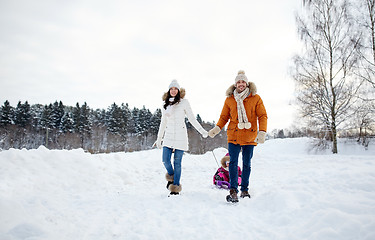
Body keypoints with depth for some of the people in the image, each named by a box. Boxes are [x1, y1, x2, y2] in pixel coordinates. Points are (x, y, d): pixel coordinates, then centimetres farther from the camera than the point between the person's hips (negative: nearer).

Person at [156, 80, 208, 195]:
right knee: (165, 160, -4)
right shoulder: (165, 104, 12)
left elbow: (192, 119, 2)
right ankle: (171, 177, 26)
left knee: (177, 162, -2)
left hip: (180, 136, -3)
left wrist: (202, 131, -5)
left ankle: (175, 187, 9)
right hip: (168, 136, 4)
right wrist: (159, 138, 23)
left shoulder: (184, 102, 0)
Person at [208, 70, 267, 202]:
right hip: (234, 136, 0)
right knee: (233, 163, -9)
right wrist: (217, 128, -5)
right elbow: (224, 117, 12)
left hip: (250, 137, 0)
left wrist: (262, 132, -13)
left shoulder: (255, 98, 2)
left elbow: (262, 116, 0)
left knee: (247, 164, 9)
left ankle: (244, 189, 22)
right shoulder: (229, 100, 6)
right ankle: (233, 191, -8)